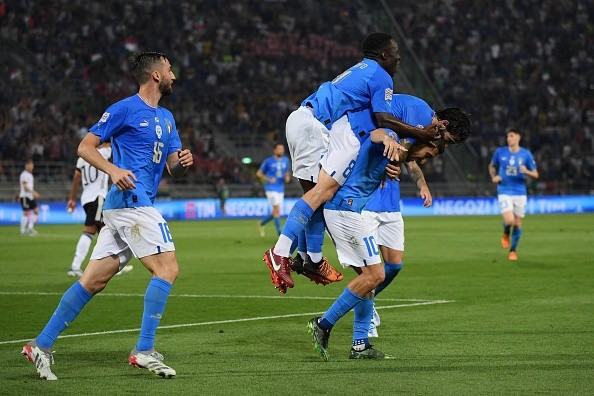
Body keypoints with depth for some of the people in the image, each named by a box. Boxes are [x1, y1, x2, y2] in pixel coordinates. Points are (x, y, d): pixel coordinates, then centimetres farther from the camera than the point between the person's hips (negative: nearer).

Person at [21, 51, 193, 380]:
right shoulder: (125, 109, -3)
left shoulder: (166, 118, 22)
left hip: (121, 207, 8)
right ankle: (144, 350, -13)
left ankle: (41, 345, 6)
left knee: (93, 281, 5)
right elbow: (85, 147, -3)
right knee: (167, 269, -13)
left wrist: (182, 162, -2)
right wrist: (113, 169, -19)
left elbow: (173, 169, 22)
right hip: (130, 201, -8)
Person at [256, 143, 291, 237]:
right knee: (277, 210, -17)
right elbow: (259, 173, 2)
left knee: (276, 213, 10)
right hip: (271, 189, -6)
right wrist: (268, 179, -13)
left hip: (280, 189, 6)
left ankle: (262, 223, 35)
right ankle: (280, 233, -14)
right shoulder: (268, 161, -5)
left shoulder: (285, 160, 9)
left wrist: (287, 177, -1)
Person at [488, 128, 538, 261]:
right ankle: (506, 234, 16)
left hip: (520, 193, 1)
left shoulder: (526, 154, 0)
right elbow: (492, 166, 20)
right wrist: (494, 177, 0)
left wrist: (526, 171, -18)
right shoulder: (500, 152, 1)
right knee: (509, 221, -20)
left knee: (518, 224, 5)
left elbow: (535, 175, 4)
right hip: (504, 192, -1)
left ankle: (513, 250, 24)